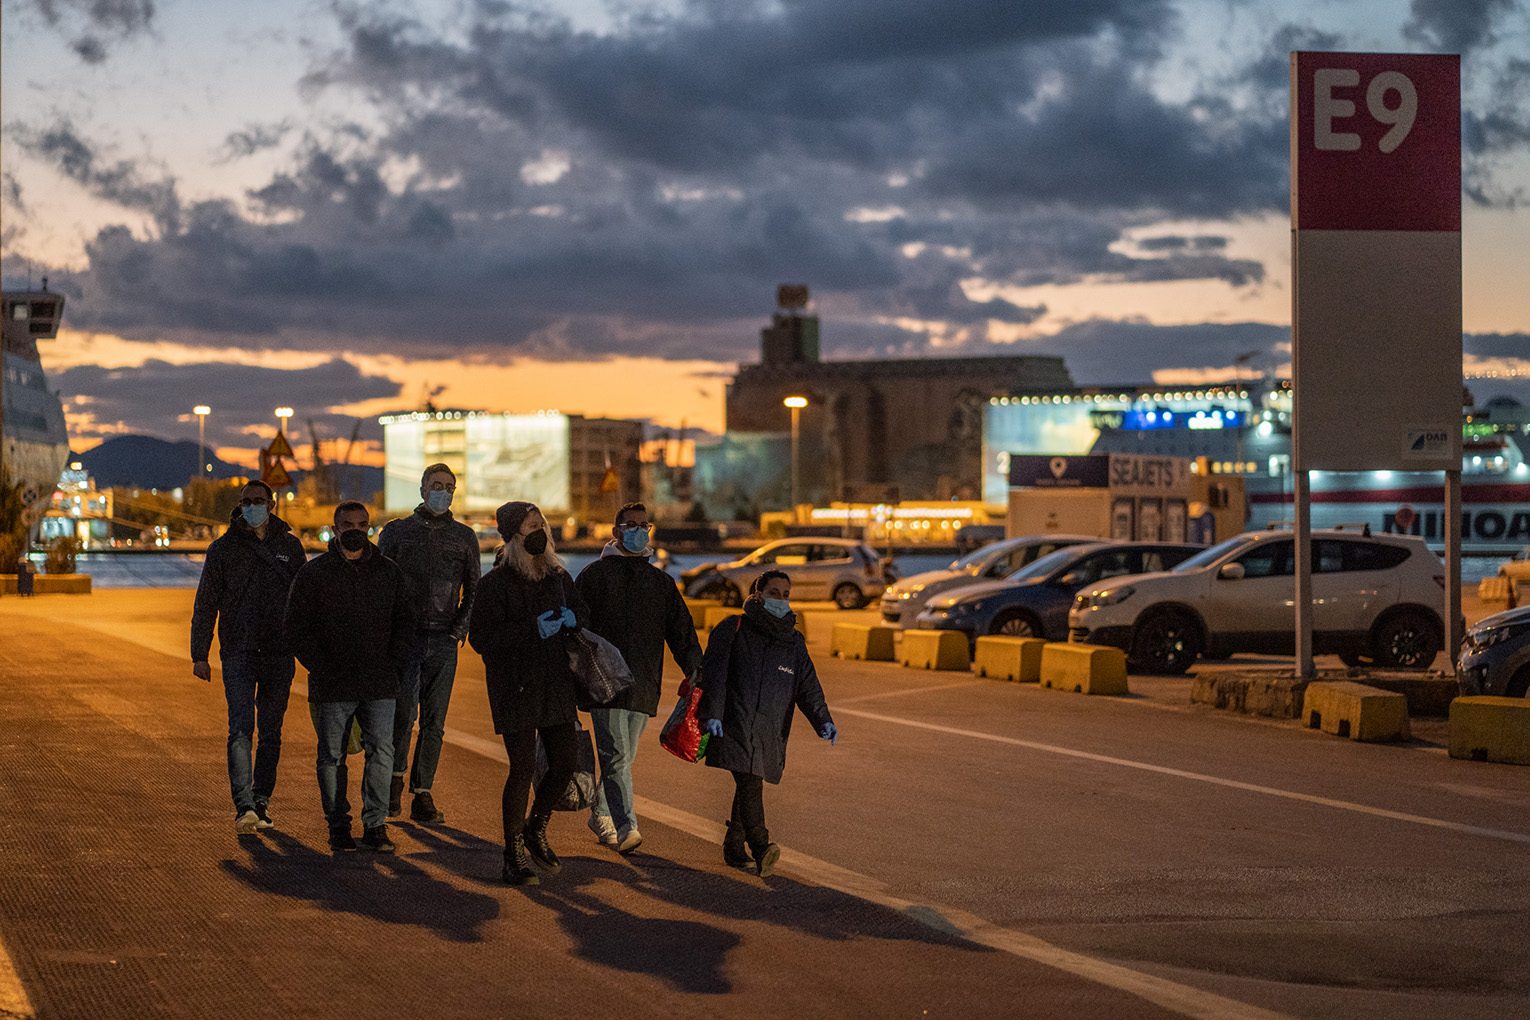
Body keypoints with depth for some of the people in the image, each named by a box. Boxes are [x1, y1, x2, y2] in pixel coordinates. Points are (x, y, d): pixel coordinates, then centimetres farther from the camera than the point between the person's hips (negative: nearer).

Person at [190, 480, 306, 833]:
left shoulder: (289, 545, 8)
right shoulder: (223, 548, 3)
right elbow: (205, 604, 4)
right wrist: (199, 655, 0)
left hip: (279, 654, 2)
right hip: (238, 654, -2)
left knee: (271, 732, 7)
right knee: (241, 728, -13)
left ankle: (261, 804, 15)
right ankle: (244, 807, -20)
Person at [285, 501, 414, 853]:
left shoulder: (389, 572, 9)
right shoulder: (313, 573, 2)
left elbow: (405, 623, 13)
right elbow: (298, 627, 1)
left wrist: (393, 665, 2)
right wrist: (320, 668, -7)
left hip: (379, 685, 1)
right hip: (332, 686, -1)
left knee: (381, 752, -3)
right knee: (331, 756, 5)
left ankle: (375, 824, 3)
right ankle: (338, 825, 14)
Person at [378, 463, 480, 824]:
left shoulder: (464, 536, 13)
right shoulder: (396, 532, 9)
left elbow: (474, 590, 15)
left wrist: (460, 628, 0)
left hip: (444, 641, 2)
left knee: (434, 722, 1)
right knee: (403, 713, -13)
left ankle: (422, 795, 6)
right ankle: (395, 777, 9)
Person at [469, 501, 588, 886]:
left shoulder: (557, 575, 11)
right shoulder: (497, 582, -9)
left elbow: (582, 613, 24)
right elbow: (480, 637, -15)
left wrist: (572, 618, -2)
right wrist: (532, 629, -22)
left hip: (556, 685, 6)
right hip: (516, 688, -6)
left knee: (564, 764, 6)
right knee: (523, 767, -8)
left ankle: (536, 832, 30)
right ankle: (515, 856, 2)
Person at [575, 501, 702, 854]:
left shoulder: (661, 582, 18)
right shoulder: (595, 574, 6)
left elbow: (681, 630, 14)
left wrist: (695, 671, 4)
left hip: (643, 684, 5)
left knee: (622, 756, 11)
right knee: (616, 755, -12)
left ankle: (600, 814, 28)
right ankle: (626, 828, -19)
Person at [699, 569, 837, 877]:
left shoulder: (793, 641, 17)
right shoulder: (732, 630, 4)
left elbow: (807, 685, 9)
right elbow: (714, 674, -3)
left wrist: (823, 721, -5)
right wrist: (712, 713, -16)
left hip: (770, 732, 5)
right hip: (734, 724, -5)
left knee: (748, 785, 5)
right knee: (749, 783, -18)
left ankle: (734, 846, 19)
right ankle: (761, 848, -28)